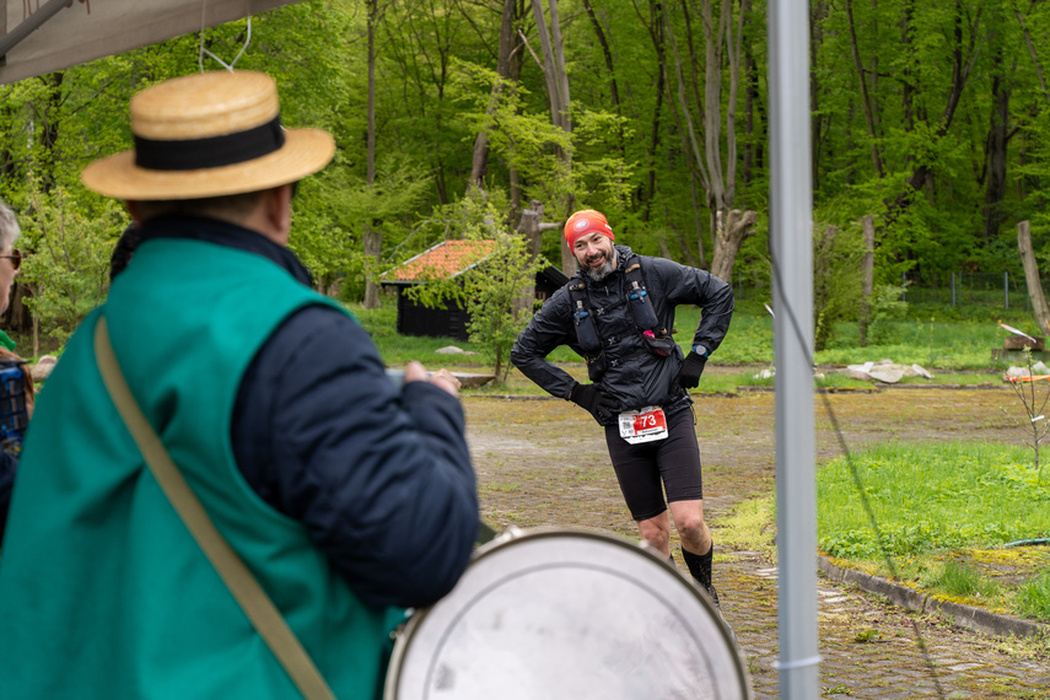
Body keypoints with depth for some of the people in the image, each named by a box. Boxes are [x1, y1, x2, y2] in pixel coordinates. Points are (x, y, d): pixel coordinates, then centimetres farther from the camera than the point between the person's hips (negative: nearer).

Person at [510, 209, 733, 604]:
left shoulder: (653, 274, -1)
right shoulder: (569, 301, 3)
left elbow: (719, 293, 7)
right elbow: (524, 352, 13)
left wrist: (699, 354, 1)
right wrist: (574, 392, 5)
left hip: (671, 417, -2)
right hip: (621, 427, 2)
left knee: (690, 522, -12)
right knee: (653, 534, 2)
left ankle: (704, 585, 16)